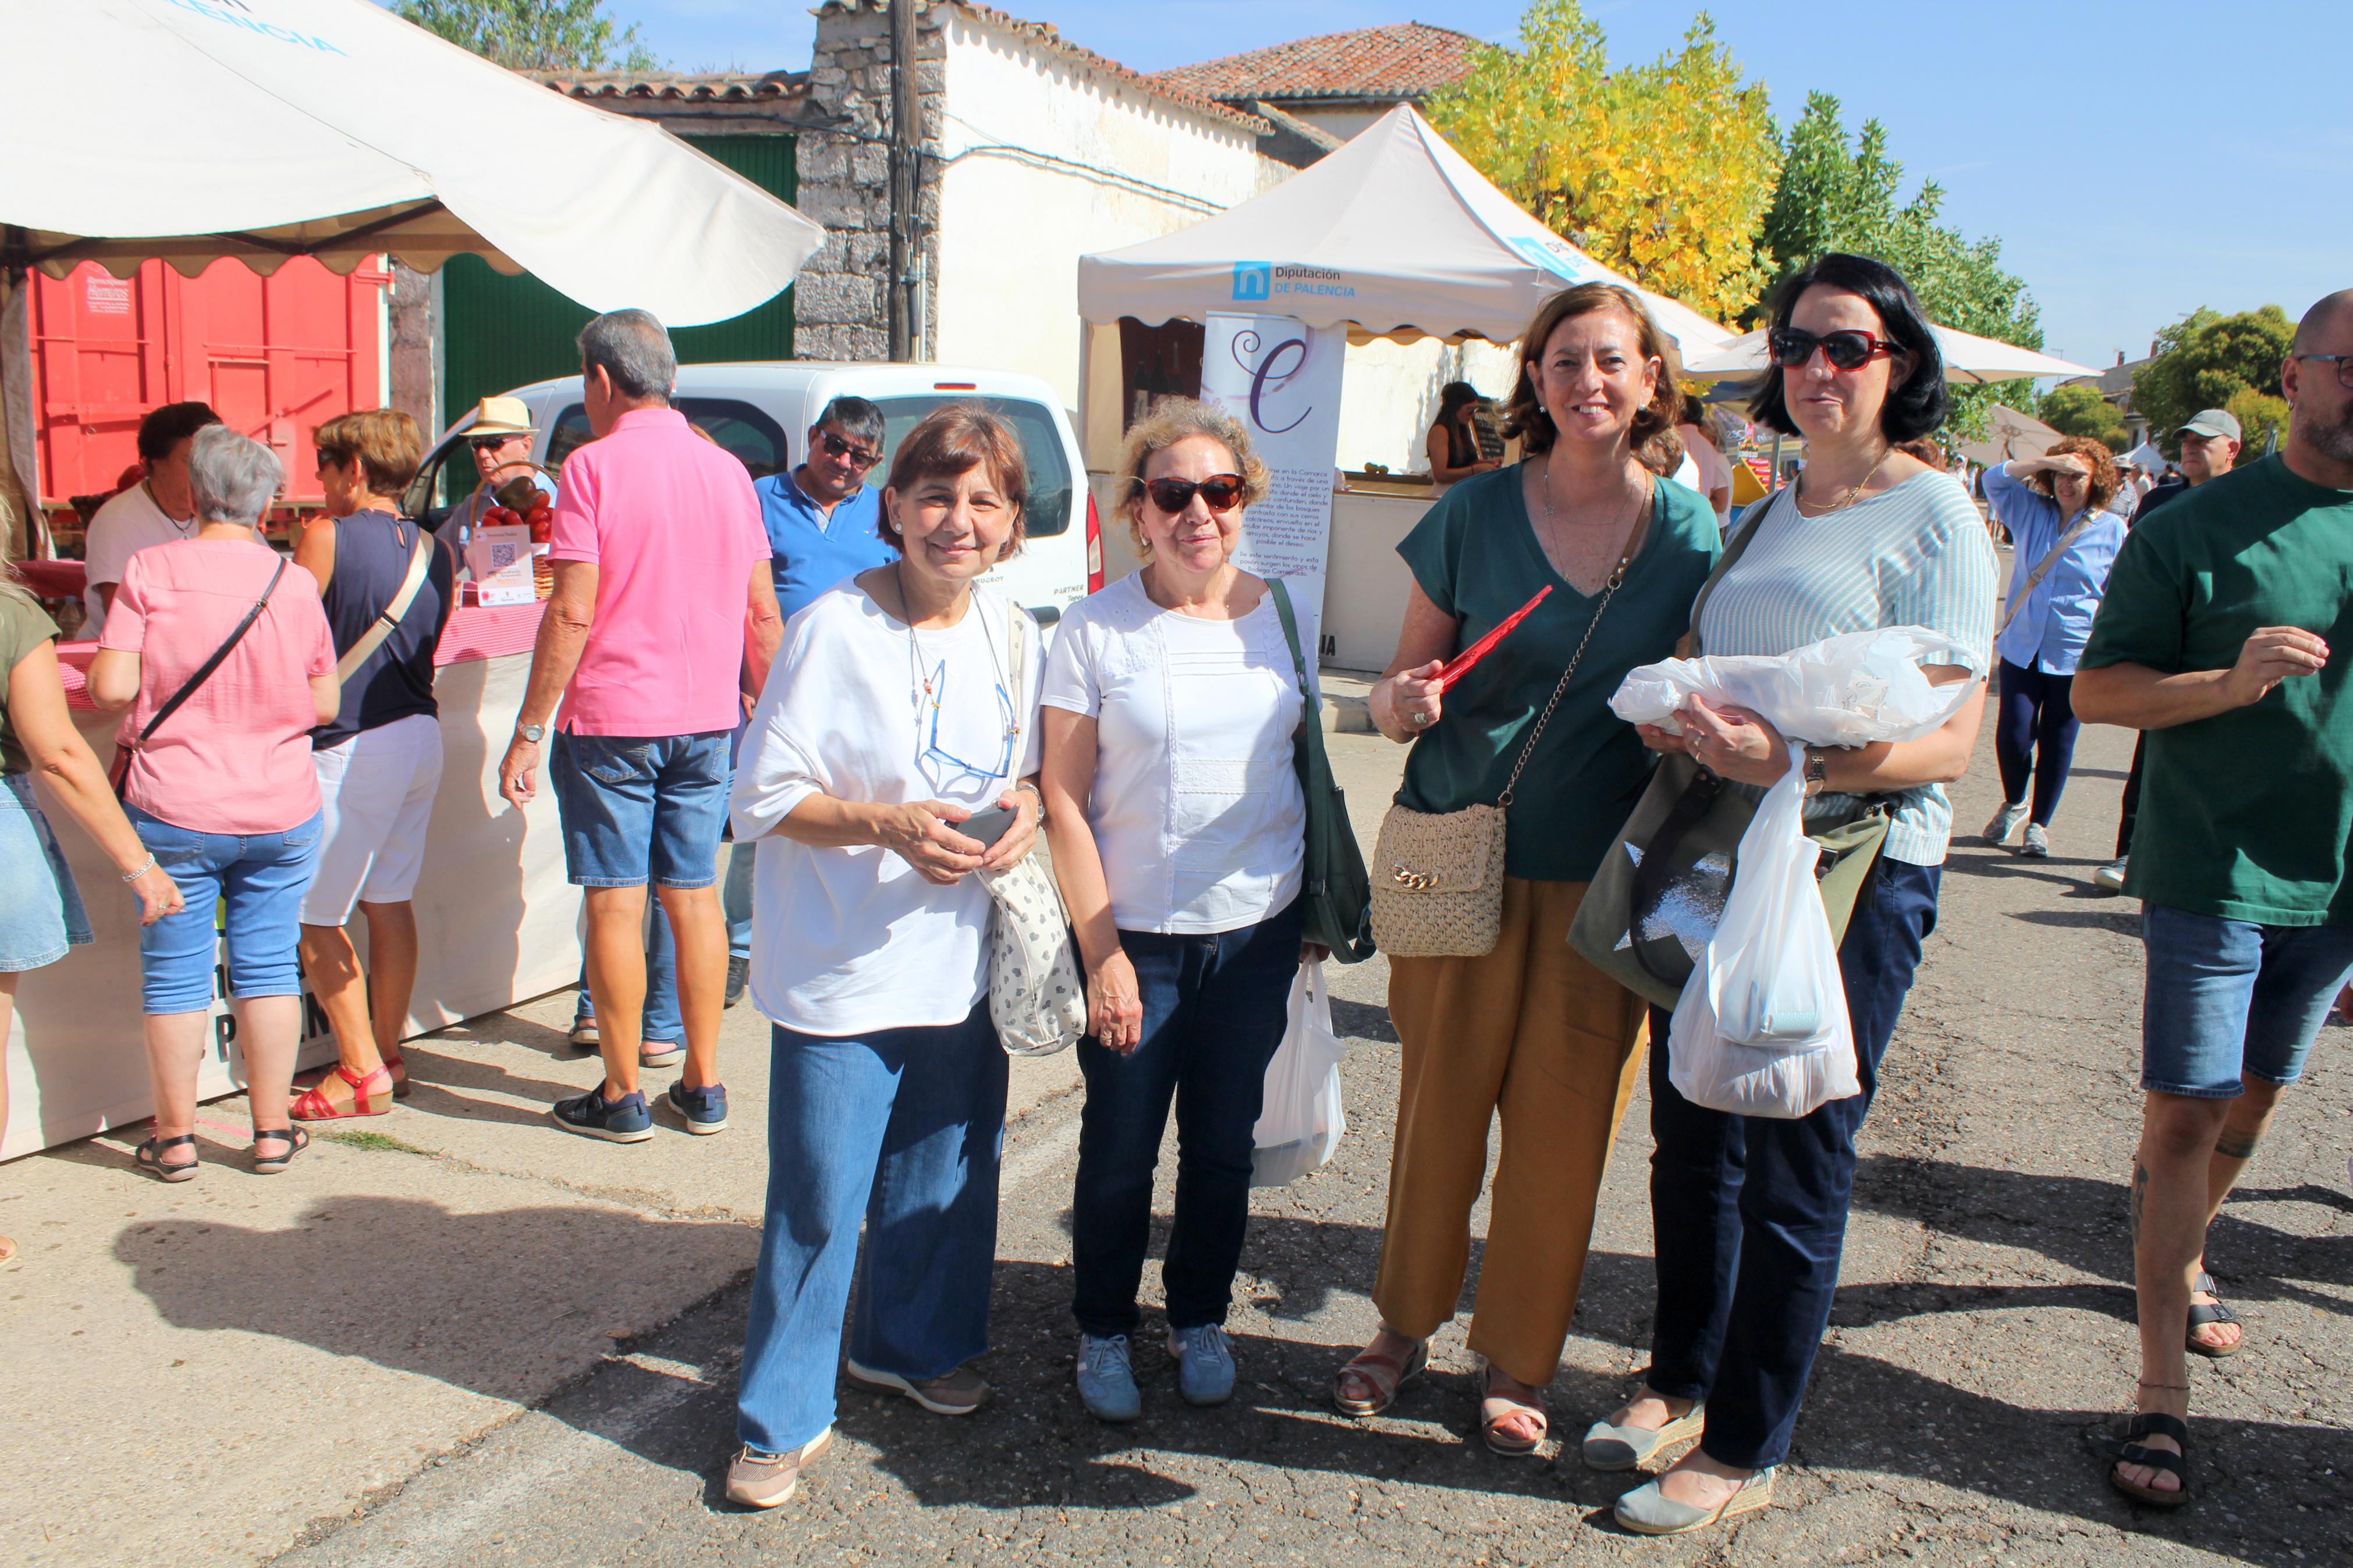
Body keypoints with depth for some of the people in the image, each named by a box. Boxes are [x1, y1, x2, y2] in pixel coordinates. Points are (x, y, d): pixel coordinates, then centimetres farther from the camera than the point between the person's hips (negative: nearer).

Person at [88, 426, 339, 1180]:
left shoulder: (151, 571, -7)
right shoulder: (295, 581, -1)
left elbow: (111, 687, -11)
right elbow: (326, 704, 2)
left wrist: (166, 699, 10)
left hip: (175, 811, -2)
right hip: (281, 809, 2)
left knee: (174, 973, 9)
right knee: (268, 967, 10)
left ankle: (174, 1136, 19)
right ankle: (272, 1131, 17)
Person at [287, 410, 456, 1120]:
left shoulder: (328, 538, -12)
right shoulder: (435, 551, 8)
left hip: (351, 748, -7)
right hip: (421, 734, 7)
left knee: (314, 916, 4)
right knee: (389, 902, 16)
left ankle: (362, 1073, 8)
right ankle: (388, 1055, 24)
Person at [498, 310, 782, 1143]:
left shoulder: (594, 466, -9)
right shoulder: (727, 470, 7)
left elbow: (573, 614, -14)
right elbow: (762, 613, 8)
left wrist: (527, 732, -9)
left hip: (610, 721, -5)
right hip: (706, 721, 5)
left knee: (615, 901, 3)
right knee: (695, 895, 11)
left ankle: (622, 1097, 10)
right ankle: (703, 1088, 17)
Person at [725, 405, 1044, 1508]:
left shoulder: (1012, 636, 3)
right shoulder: (835, 629, -14)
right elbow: (762, 798, -12)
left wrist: (1026, 802, -7)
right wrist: (888, 824, -26)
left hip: (962, 961, 6)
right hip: (842, 972, -6)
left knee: (948, 1170, 19)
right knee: (818, 1200, 1)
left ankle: (910, 1345, 44)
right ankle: (783, 1417, 20)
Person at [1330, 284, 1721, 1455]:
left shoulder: (1690, 534, 0)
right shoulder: (1474, 516, -1)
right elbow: (1401, 689, 4)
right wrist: (1401, 700, -18)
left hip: (1605, 875, 0)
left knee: (1563, 1126, 7)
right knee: (1439, 1104, 10)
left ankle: (1517, 1362, 26)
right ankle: (1406, 1323, 32)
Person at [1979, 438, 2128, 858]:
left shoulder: (2112, 529, -1)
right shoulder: (2031, 512, 7)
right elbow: (1995, 478, -1)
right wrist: (2050, 461, -9)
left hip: (2075, 656, -2)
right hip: (2021, 647, 2)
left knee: (2057, 743, 5)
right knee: (2012, 734, -5)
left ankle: (2040, 824, 21)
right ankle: (2014, 804, 23)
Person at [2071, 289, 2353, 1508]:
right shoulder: (2197, 529, -8)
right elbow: (2096, 690, -7)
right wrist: (2228, 683, -22)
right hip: (2213, 872, -4)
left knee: (2254, 1099, 19)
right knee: (2184, 1117, -4)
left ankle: (2183, 1261, 44)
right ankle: (2163, 1391, 3)